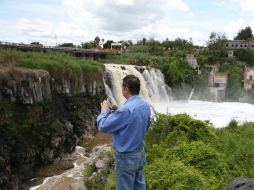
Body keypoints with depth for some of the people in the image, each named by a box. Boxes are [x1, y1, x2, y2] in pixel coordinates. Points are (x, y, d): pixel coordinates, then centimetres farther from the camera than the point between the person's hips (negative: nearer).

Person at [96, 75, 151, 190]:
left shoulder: (126, 109, -29)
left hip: (126, 157, -8)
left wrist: (104, 110, -2)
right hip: (140, 153, 8)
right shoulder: (145, 105, -2)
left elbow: (103, 126, -21)